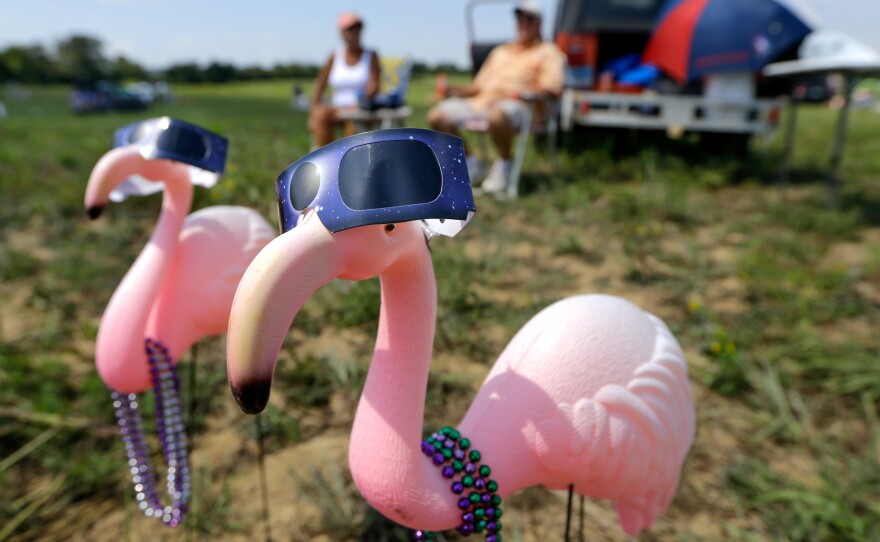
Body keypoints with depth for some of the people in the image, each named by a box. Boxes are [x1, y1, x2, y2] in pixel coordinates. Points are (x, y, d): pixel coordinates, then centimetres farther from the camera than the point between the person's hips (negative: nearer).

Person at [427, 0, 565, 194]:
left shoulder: (548, 52, 15)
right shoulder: (500, 51, 32)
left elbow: (552, 89, -3)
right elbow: (479, 85, 26)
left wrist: (519, 92, -20)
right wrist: (458, 89, 4)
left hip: (517, 105, -6)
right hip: (482, 101, 6)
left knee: (496, 115, -43)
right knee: (437, 115, -12)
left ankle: (503, 165, -18)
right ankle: (469, 162, 0)